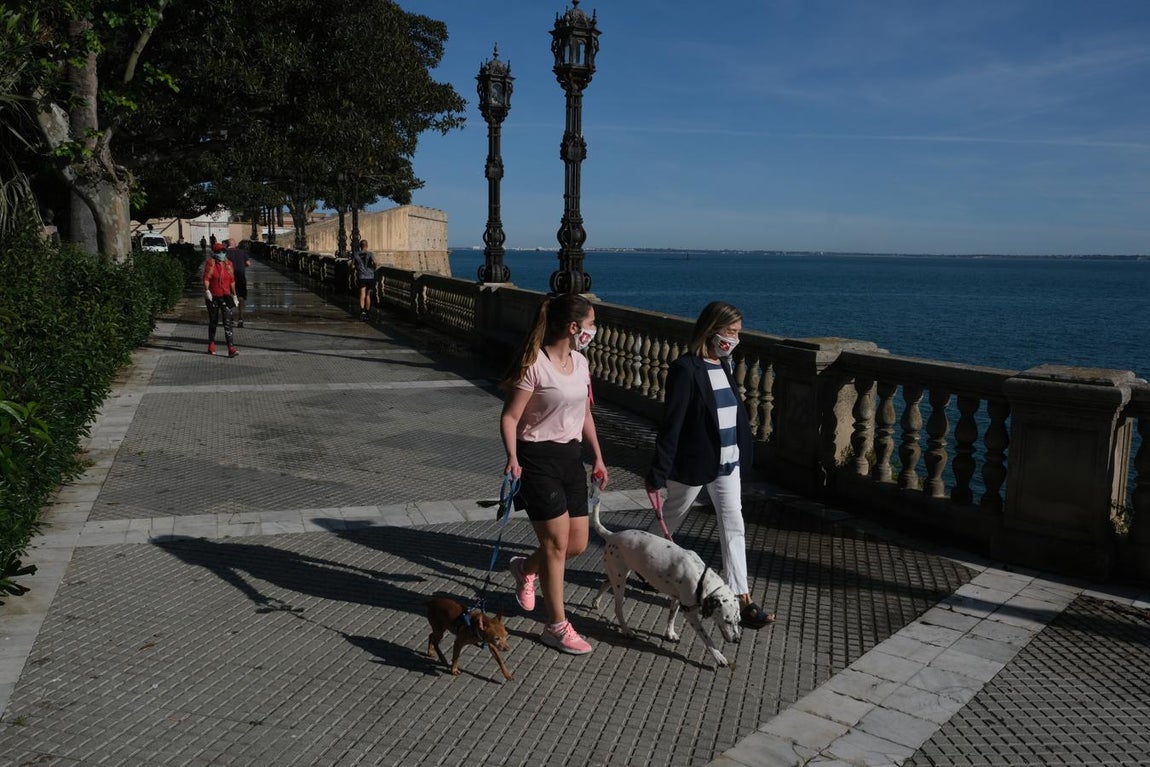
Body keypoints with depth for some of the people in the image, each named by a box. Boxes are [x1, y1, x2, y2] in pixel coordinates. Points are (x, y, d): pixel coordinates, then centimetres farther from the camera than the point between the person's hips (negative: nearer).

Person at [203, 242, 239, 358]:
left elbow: (232, 281, 12)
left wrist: (234, 295, 14)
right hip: (212, 297, -1)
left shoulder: (228, 264, 6)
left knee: (228, 322, -10)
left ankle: (231, 348, -18)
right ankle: (211, 345, 29)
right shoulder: (210, 263, -3)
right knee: (213, 322, 12)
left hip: (225, 297, 1)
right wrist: (206, 290, -27)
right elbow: (206, 278, -12)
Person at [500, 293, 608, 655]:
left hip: (571, 456, 8)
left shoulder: (580, 362, 8)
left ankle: (526, 568, 40)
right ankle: (557, 627, 13)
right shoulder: (534, 365, -16)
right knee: (557, 543, -2)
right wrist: (513, 458, -27)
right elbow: (509, 417, -14)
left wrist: (597, 456, 18)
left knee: (578, 544, 9)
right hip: (538, 458, -8)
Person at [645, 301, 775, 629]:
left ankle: (741, 599, 9)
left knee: (733, 527, 5)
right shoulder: (686, 369, -20)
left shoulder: (724, 364, 3)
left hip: (726, 461, 7)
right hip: (693, 464, -6)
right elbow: (671, 425, -20)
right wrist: (657, 474, -19)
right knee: (669, 519, 15)